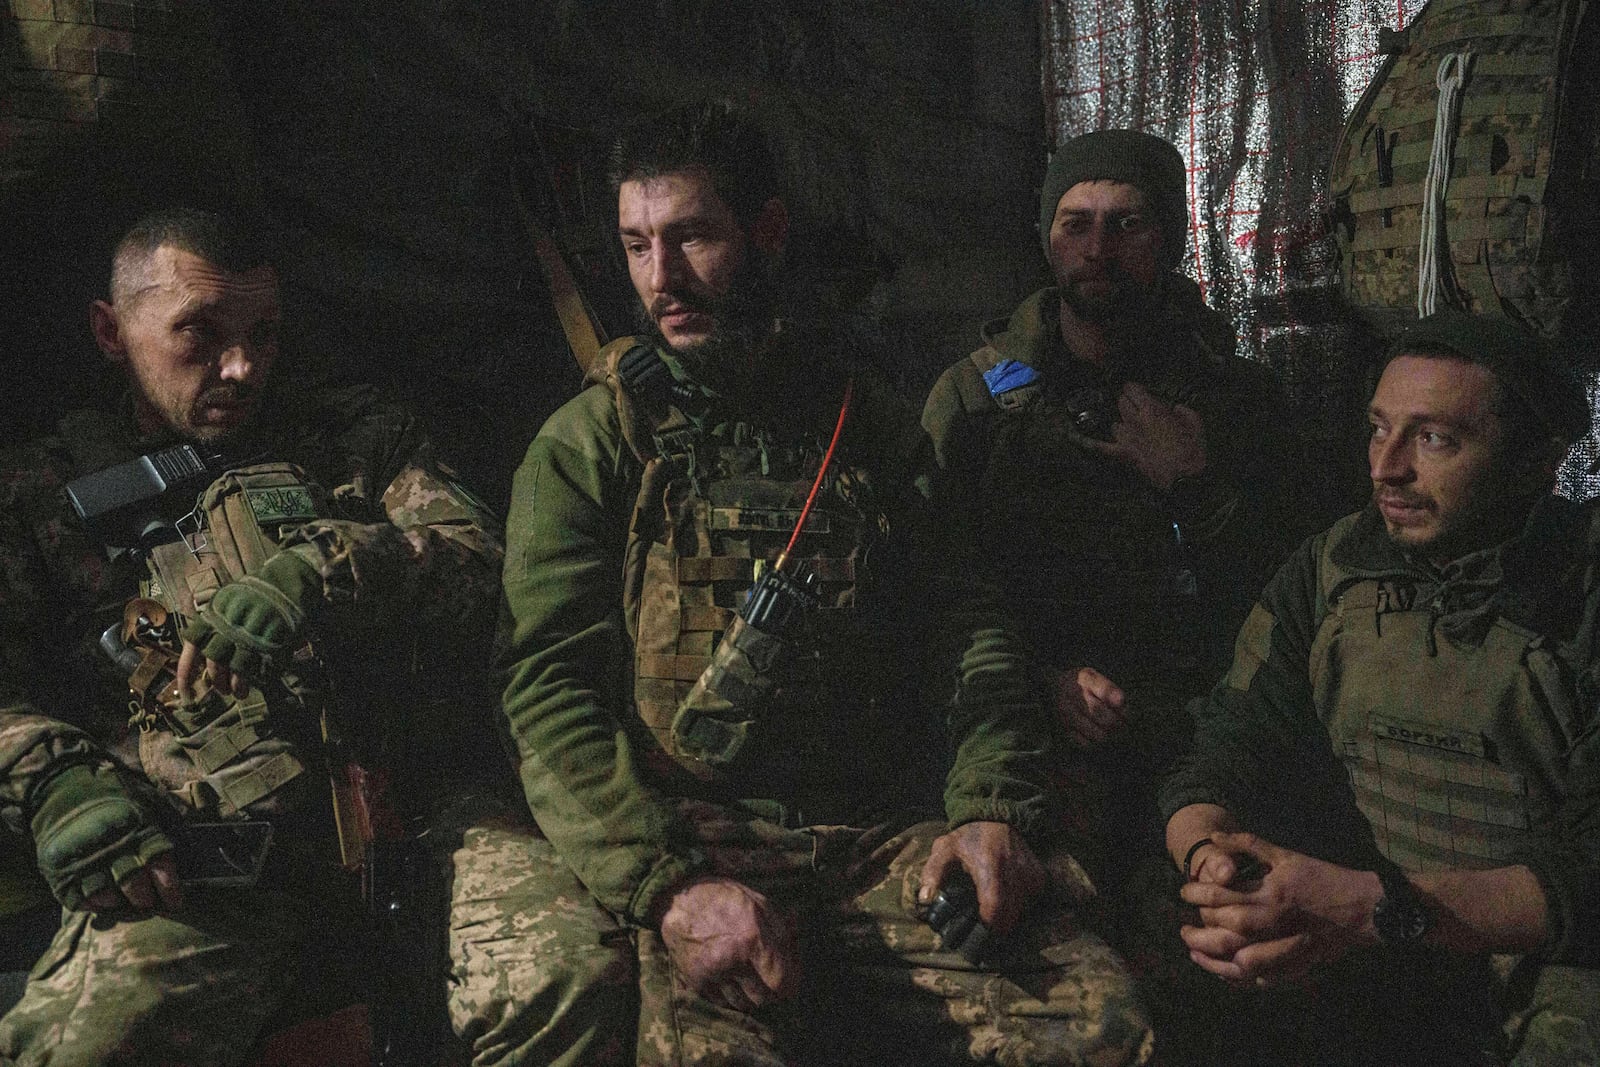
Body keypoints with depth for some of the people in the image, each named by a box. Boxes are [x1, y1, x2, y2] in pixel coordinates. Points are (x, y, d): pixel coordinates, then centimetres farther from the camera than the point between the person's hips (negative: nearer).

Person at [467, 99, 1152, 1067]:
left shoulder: (868, 421, 16)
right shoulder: (588, 447, 6)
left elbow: (962, 619, 12)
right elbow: (549, 688, -4)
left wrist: (992, 807, -6)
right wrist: (669, 883, -19)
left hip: (880, 834, 3)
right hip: (679, 835, -3)